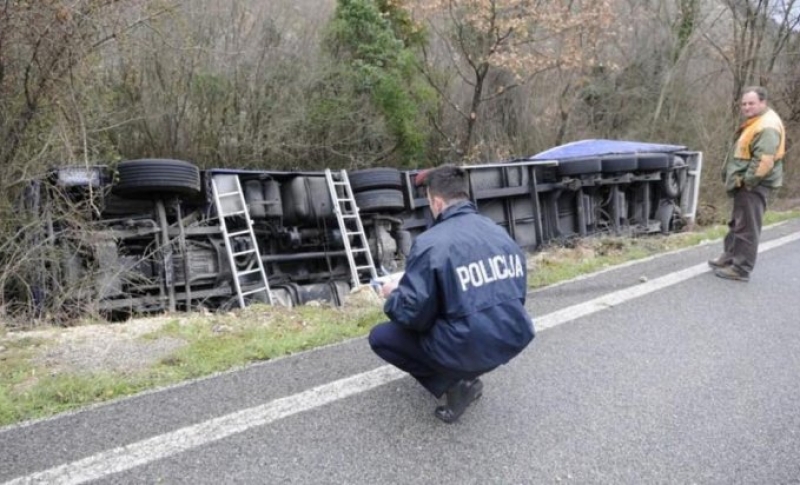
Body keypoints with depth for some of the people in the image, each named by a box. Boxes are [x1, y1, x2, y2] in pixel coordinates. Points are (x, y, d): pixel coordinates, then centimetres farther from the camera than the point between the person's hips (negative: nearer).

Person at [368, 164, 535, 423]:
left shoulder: (430, 243, -17)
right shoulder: (500, 231, 4)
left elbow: (412, 313, -16)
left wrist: (394, 294, 7)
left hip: (467, 349, -7)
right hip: (515, 339, 7)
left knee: (380, 336, 11)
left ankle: (455, 382, 3)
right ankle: (466, 374, 18)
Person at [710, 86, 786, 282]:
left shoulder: (767, 127, -19)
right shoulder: (755, 122, 16)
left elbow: (764, 161, -27)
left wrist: (747, 181, -20)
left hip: (753, 185, -11)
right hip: (746, 184, 11)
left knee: (747, 228, -6)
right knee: (737, 224, 19)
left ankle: (741, 269, 0)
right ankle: (729, 258, 31)